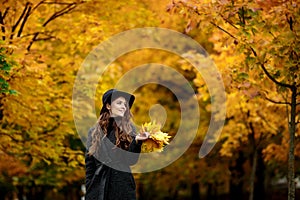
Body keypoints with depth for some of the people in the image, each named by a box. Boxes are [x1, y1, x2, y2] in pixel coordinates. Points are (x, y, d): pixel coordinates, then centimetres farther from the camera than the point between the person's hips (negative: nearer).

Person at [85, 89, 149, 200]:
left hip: (124, 188, 0)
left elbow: (131, 161, -2)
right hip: (99, 188, 0)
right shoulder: (94, 132, 7)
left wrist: (137, 141, -18)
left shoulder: (129, 129, 7)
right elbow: (89, 166, 7)